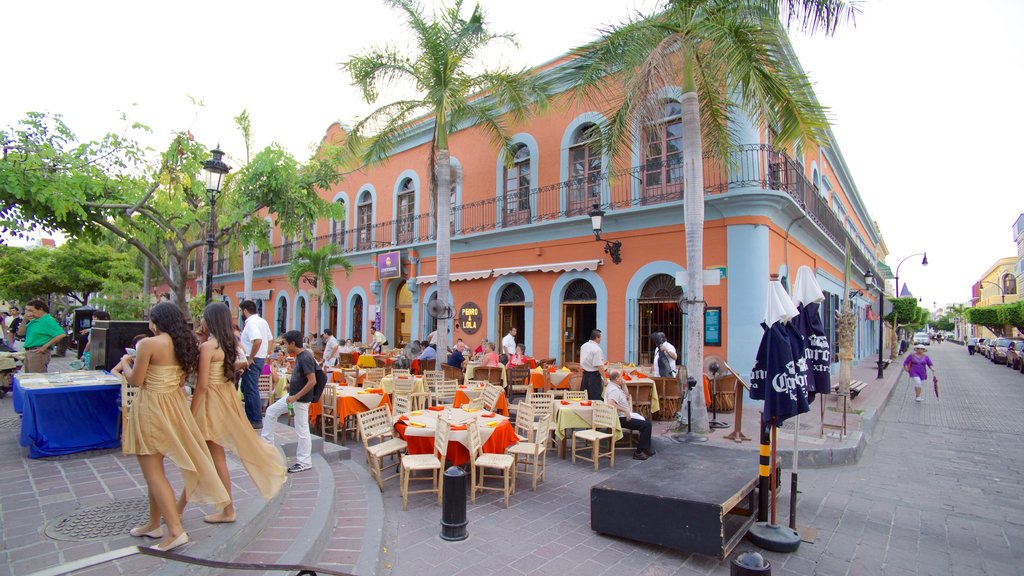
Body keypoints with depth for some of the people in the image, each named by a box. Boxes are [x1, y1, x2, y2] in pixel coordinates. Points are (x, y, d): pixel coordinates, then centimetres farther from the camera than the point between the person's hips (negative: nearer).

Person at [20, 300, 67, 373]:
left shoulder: (48, 320, -12)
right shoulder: (33, 320, 14)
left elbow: (62, 335, -22)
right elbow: (20, 333, 15)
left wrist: (45, 346, -19)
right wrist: (25, 320, 2)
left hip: (38, 352, -9)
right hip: (28, 352, 9)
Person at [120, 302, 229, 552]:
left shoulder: (149, 344, -16)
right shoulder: (183, 345, 5)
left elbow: (135, 380, -11)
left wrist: (125, 363, 9)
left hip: (151, 407, -8)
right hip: (173, 405, 8)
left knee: (153, 473, 0)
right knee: (156, 469, 21)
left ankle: (176, 531, -1)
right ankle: (154, 523, 32)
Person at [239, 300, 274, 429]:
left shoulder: (251, 323, -17)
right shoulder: (263, 321, 13)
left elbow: (257, 341, -31)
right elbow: (270, 340, 17)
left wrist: (250, 359, -23)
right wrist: (265, 355, 17)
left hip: (252, 360, -10)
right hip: (260, 358, 10)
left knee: (250, 390, -2)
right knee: (247, 388, 20)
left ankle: (256, 421, 4)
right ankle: (251, 416, 28)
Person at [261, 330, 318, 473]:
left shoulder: (305, 358, -23)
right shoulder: (299, 356, 6)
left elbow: (312, 381, -27)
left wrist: (296, 397, -23)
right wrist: (291, 385, 9)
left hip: (301, 399, -10)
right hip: (293, 395, 10)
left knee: (301, 430, 0)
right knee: (271, 411, 19)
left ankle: (304, 462, 13)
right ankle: (267, 442, 34)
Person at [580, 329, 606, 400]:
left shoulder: (583, 346, 6)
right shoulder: (596, 349, -18)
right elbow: (599, 366, -21)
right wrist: (604, 378, -16)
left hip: (585, 375, 8)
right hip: (594, 375, -8)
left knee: (585, 397, 14)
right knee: (595, 398, -3)